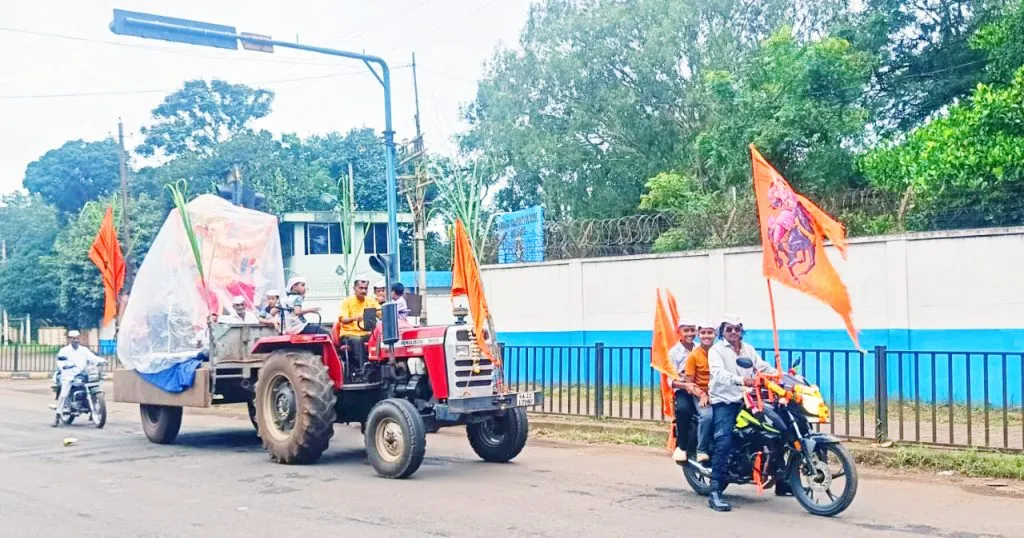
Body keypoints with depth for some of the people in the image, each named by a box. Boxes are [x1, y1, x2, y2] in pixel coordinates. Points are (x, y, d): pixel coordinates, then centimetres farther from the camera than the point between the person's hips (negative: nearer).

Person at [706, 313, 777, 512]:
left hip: (746, 400, 6)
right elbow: (718, 373, -19)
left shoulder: (749, 349, 20)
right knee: (723, 443, -19)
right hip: (724, 401, -6)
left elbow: (762, 367, 11)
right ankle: (715, 493, -23)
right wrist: (740, 380, -37)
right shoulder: (716, 350, -1)